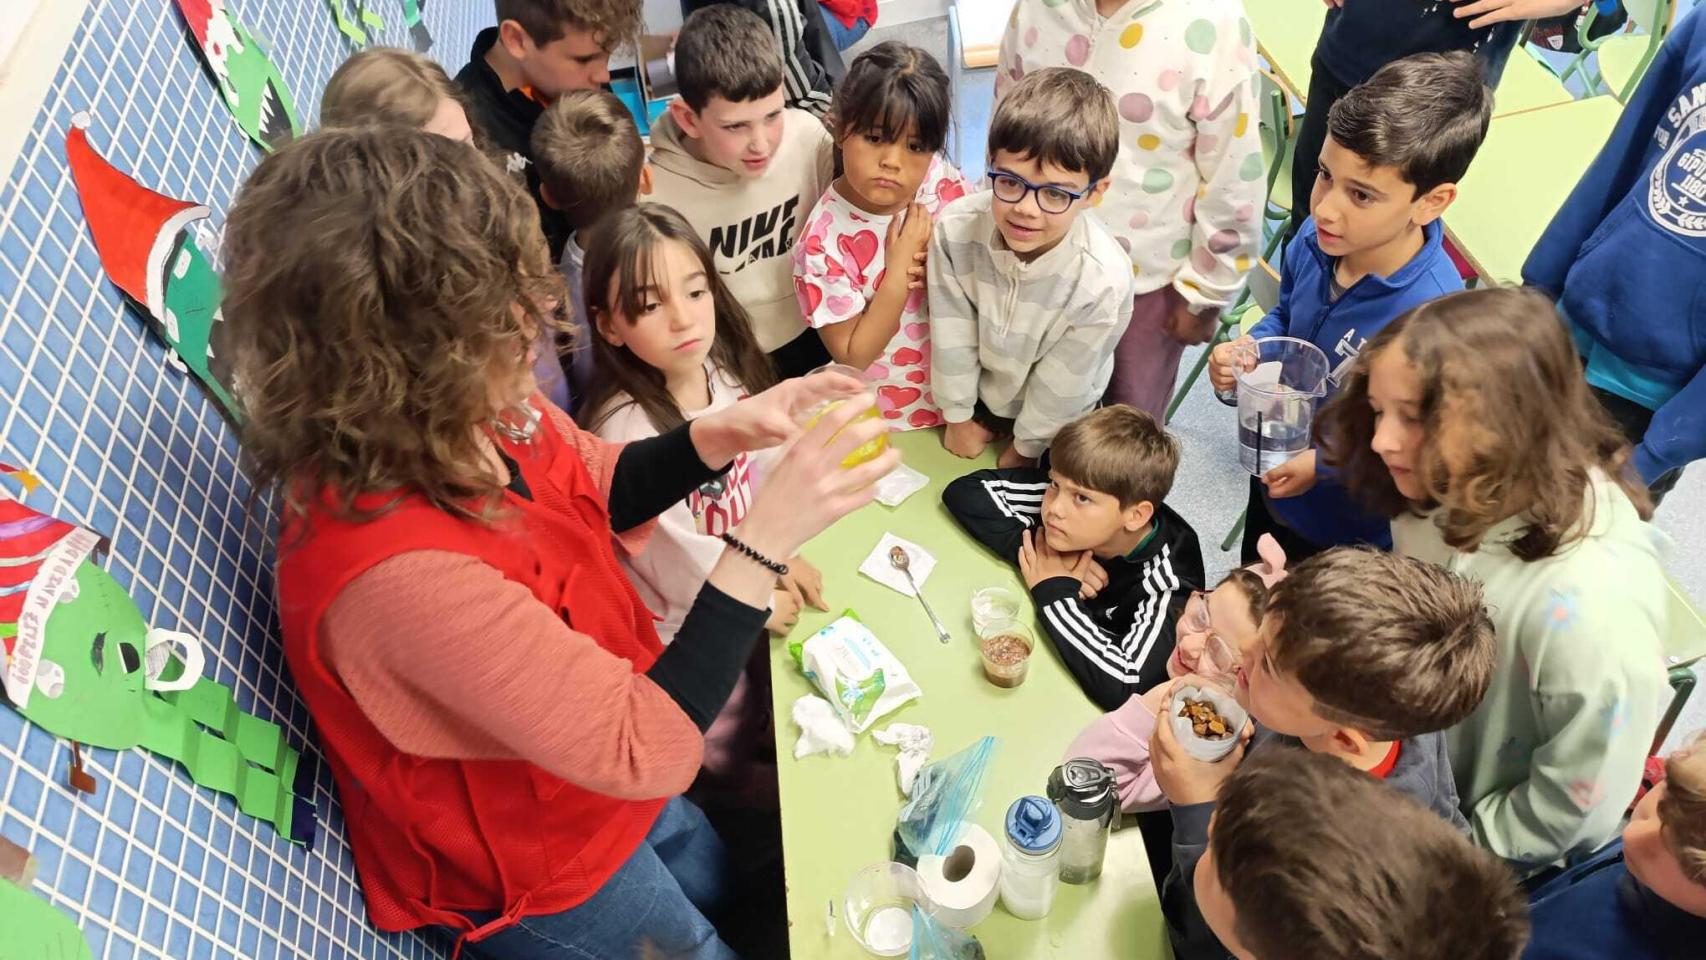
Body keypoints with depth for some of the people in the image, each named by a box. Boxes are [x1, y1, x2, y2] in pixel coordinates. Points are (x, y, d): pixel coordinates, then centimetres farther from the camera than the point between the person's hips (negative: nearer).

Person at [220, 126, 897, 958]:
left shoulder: (474, 417, -19)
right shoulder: (398, 571, -43)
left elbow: (601, 487, 2)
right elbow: (647, 748, -36)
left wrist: (720, 436, -18)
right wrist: (769, 533, -38)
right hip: (528, 874, -6)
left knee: (723, 887, 32)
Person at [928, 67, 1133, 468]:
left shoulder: (1103, 281, -38)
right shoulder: (955, 229, -32)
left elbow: (1062, 382, -22)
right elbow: (952, 336, -17)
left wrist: (1026, 448, -7)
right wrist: (957, 417, -4)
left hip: (1056, 425, -2)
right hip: (978, 394, 2)